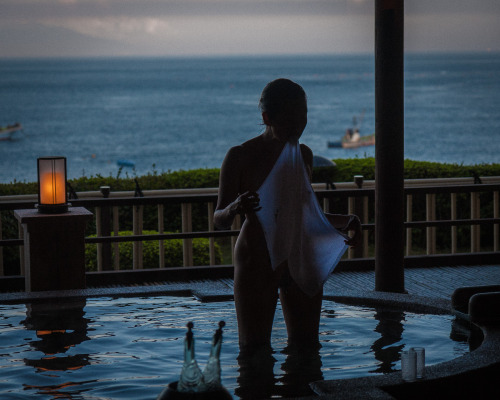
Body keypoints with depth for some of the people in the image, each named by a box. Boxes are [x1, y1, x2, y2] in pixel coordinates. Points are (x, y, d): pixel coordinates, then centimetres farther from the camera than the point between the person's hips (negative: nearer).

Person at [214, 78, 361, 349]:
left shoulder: (303, 155, 10)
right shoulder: (241, 157, -7)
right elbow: (219, 220, -7)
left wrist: (345, 221, 8)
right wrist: (234, 208, -30)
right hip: (256, 262, -5)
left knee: (307, 346, 5)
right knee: (254, 349, -5)